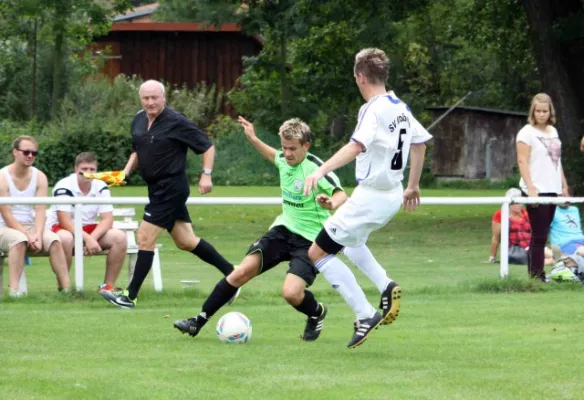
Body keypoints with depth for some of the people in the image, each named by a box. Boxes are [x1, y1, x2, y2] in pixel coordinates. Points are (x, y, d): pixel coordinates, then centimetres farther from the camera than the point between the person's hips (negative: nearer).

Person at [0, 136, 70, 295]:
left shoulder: (39, 177, 3)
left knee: (54, 240, -24)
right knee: (19, 239, -37)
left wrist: (38, 235, -23)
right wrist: (28, 235, -24)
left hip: (31, 227, 4)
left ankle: (66, 287, -27)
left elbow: (40, 211, -6)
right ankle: (14, 289, -41)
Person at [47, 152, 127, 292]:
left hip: (90, 230, 5)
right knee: (65, 238, -41)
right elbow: (65, 221, -25)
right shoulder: (64, 187, -19)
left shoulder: (101, 187, -3)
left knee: (119, 237, -19)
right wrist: (87, 239, -36)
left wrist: (93, 238, -28)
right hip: (61, 229, -5)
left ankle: (108, 285, -10)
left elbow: (107, 220, -10)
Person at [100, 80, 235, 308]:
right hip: (157, 188, 9)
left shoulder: (176, 122, -14)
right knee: (186, 242, 14)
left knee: (145, 238, -9)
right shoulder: (139, 121, 8)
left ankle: (130, 296, -3)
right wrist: (126, 171, 5)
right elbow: (137, 152, 22)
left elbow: (207, 146, -9)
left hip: (171, 189, -9)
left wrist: (206, 175, -16)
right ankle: (231, 273, 26)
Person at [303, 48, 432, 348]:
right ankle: (386, 287, 14)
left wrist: (321, 171, -47)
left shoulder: (373, 110, -19)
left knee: (318, 253, -2)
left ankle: (365, 315, -6)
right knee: (350, 239, 34)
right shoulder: (401, 108, 7)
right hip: (394, 196, 9)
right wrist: (413, 186, 31)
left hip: (371, 197, -9)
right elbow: (420, 144, 20)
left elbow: (357, 145, -36)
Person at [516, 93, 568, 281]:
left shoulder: (552, 131, 15)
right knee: (539, 235, -9)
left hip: (552, 191, 7)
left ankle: (534, 272, 9)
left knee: (541, 234, 7)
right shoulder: (527, 132, -6)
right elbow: (522, 161, -12)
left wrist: (564, 186, 17)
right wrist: (530, 188, -20)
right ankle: (537, 274, -7)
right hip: (536, 191, -7)